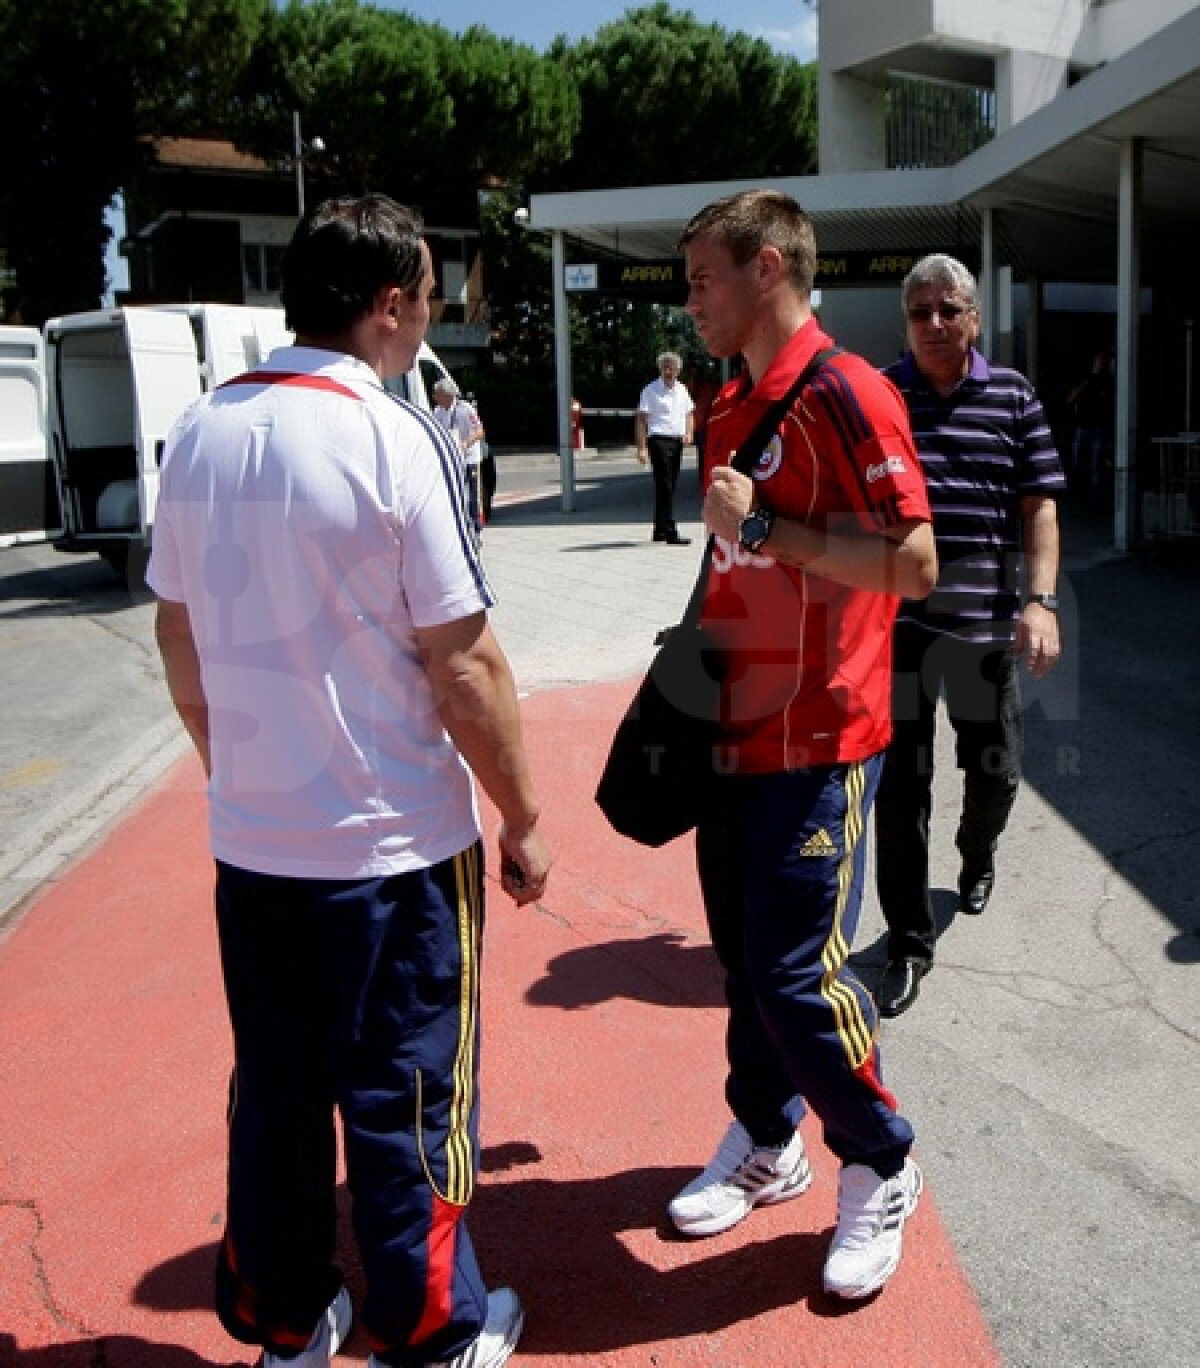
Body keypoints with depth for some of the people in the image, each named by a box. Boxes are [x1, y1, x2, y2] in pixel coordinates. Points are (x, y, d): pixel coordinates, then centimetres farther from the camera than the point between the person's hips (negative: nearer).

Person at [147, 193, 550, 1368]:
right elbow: (463, 666, -15)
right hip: (391, 844, -5)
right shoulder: (393, 438, -15)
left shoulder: (198, 435, 3)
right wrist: (522, 819, -4)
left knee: (272, 1094, 19)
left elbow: (180, 644, 9)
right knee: (404, 1101, 11)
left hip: (249, 840, 6)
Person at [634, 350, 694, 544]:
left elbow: (688, 414, 25)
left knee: (669, 487, 11)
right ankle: (670, 533, -14)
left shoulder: (681, 389, 15)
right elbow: (640, 420, -8)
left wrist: (688, 433, 5)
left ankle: (660, 531, 20)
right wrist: (642, 448, -16)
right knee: (665, 487, -10)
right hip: (659, 440, -7)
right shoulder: (651, 390, -4)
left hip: (678, 441, 7)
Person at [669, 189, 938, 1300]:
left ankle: (880, 1169, 20)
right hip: (735, 730, 8)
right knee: (743, 956, 15)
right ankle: (763, 1145, 35)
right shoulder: (731, 407, 14)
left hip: (815, 740, -8)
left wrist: (764, 527, -21)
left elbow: (912, 564, -21)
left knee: (796, 974, -5)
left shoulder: (845, 394, -13)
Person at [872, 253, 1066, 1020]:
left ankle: (978, 855, 49)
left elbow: (1039, 504, 3)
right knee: (902, 783, -1)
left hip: (985, 620, 1)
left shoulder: (1013, 398, 4)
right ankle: (909, 943, 11)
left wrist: (1041, 599, -8)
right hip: (894, 619, -1)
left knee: (996, 768, 15)